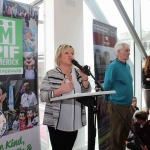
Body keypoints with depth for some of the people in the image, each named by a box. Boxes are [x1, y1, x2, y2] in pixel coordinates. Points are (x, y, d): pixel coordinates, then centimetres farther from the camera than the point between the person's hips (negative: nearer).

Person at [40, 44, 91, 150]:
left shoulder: (78, 73, 6)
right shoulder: (51, 74, -6)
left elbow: (86, 93, 4)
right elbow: (43, 96, -10)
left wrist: (84, 78, -12)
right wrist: (60, 90, -24)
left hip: (74, 123, 5)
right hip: (57, 123, -4)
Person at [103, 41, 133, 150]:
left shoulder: (127, 66, 9)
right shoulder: (113, 66, -17)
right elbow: (107, 86, -15)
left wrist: (129, 102, 17)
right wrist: (108, 100, -6)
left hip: (128, 105, 8)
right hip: (118, 105, -8)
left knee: (126, 131, 21)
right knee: (116, 133, 7)